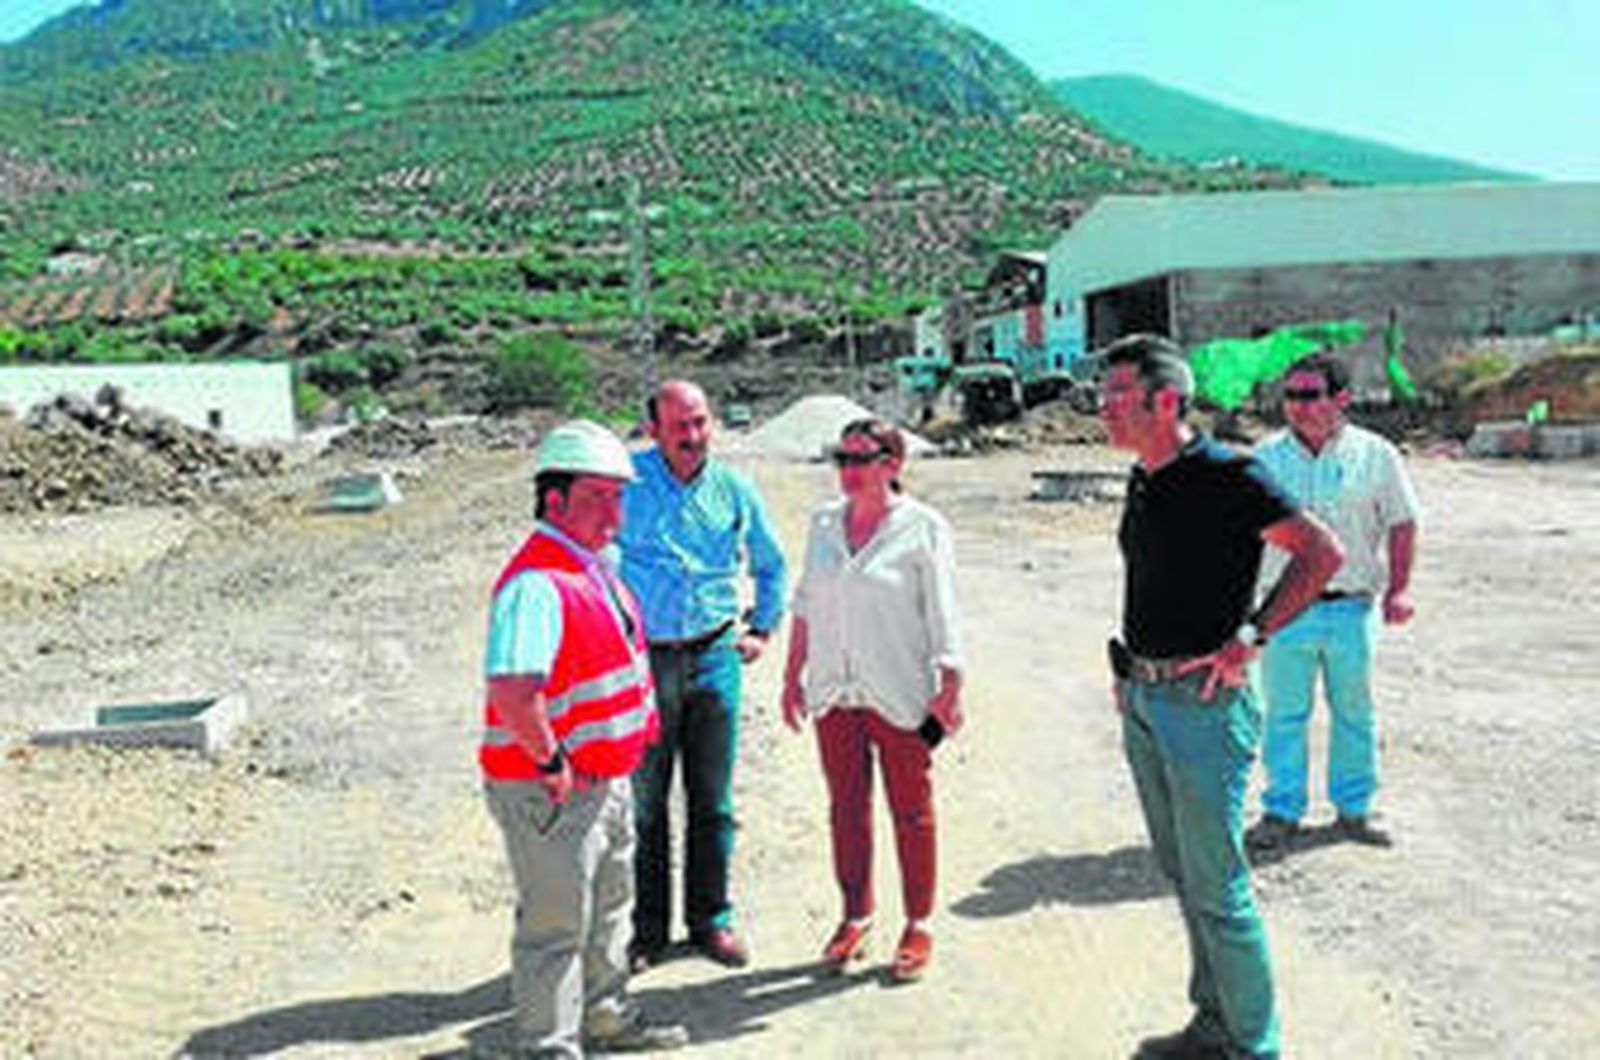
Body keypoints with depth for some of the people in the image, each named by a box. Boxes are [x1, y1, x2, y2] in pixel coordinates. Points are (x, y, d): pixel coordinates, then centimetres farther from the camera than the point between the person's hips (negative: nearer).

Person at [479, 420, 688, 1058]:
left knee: (609, 907, 25)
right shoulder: (536, 583, -26)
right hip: (550, 790, -10)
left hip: (608, 780, 10)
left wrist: (642, 725, 18)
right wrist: (552, 761, -27)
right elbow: (513, 691, -39)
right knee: (555, 924, 4)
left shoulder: (597, 569, 7)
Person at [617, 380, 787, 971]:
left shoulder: (734, 491, 6)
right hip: (643, 658, -2)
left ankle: (711, 920, 24)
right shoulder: (626, 483, -4)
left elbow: (770, 566, 21)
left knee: (713, 802, 9)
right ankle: (646, 928, 20)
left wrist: (761, 630, 14)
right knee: (643, 802, 5)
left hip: (715, 657, 2)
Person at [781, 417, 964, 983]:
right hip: (833, 692, 4)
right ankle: (855, 915, 28)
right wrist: (793, 676, 13)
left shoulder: (923, 528, -7)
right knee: (846, 805, 12)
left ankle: (918, 926, 21)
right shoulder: (824, 522, 7)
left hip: (900, 696, -4)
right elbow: (805, 604, 14)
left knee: (911, 811, 7)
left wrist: (950, 687, -11)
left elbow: (942, 616, -7)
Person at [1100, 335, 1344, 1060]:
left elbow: (1322, 552, -16)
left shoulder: (1226, 477, -14)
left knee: (1217, 887, -1)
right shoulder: (1143, 482, 11)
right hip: (1143, 700, 9)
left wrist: (1250, 638, -19)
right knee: (1180, 873, 17)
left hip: (1202, 702, -8)